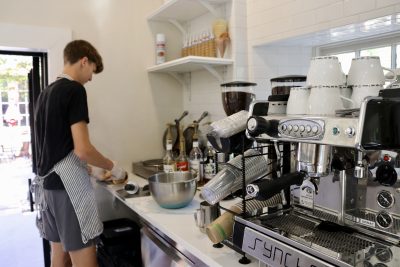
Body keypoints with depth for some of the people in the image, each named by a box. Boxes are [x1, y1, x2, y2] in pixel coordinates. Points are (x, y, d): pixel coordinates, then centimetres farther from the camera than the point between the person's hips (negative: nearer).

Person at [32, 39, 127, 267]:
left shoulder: (45, 93, 14)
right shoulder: (74, 89, -12)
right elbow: (82, 149, -20)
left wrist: (91, 169, 23)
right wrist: (112, 167, -4)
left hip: (47, 183, 9)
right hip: (68, 186, -9)